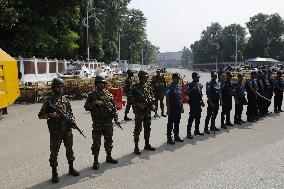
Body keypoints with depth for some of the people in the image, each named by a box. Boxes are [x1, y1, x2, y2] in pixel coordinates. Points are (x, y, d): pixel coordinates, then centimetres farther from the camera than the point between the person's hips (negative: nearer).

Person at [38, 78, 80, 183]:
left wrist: (71, 119, -3)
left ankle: (71, 168, 31)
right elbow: (41, 115, -6)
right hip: (55, 131, -5)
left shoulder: (65, 99, 8)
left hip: (67, 129, 5)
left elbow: (70, 112, 17)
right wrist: (51, 115, -22)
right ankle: (54, 173, 15)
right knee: (54, 152, 3)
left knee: (69, 149, 15)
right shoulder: (48, 99, -6)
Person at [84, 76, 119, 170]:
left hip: (108, 122, 4)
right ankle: (95, 161, 10)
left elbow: (114, 107, 12)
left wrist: (116, 118, 5)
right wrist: (95, 103, -18)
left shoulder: (109, 94, 8)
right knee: (96, 142, 0)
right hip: (97, 123, -4)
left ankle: (109, 157, 32)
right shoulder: (92, 95, -1)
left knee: (109, 140, 15)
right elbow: (86, 107, -3)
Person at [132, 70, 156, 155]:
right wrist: (139, 105, -22)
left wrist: (152, 105, 3)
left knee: (147, 128, 15)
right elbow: (132, 100, -13)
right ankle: (136, 147, 7)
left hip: (148, 111, 7)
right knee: (137, 129, -1)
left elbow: (152, 97, 17)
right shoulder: (135, 87, -10)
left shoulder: (147, 87, 9)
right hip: (139, 111, -7)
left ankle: (147, 144, 29)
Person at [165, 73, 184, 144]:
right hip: (172, 109, -7)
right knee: (170, 124, 2)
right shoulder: (170, 88, -11)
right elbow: (167, 99, -13)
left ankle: (176, 136, 27)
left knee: (177, 123, 15)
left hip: (178, 109, 7)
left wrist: (181, 107, 14)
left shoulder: (179, 87, 11)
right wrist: (168, 109, -16)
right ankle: (169, 138, 9)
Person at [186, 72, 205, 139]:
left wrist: (202, 102, 20)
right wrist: (193, 88, -34)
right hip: (193, 104, -8)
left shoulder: (199, 84, 15)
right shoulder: (190, 84, -9)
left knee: (198, 118, 14)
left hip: (198, 103, 8)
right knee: (191, 118, -8)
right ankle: (189, 133, -6)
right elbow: (187, 92, -24)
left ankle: (197, 131, 25)